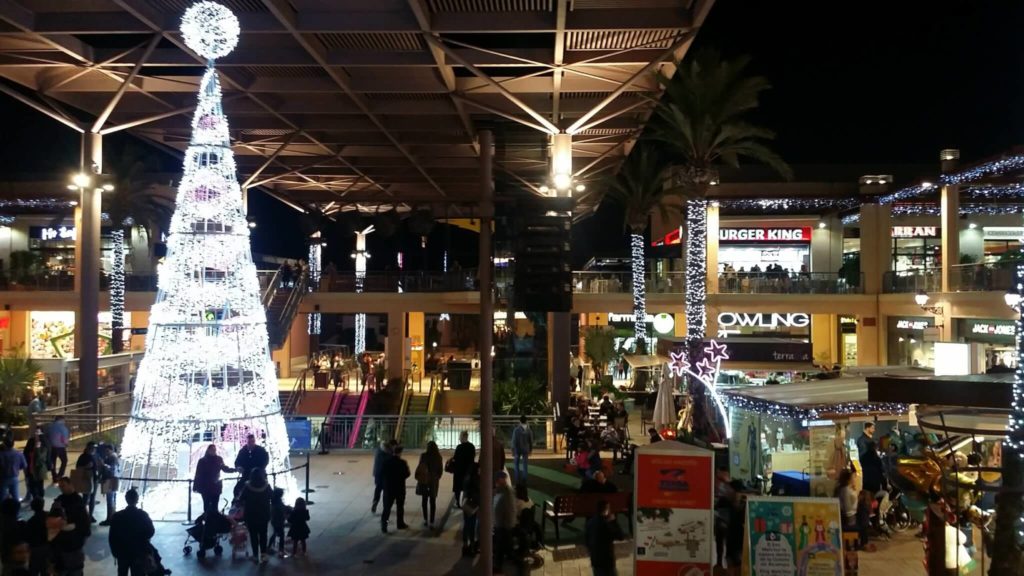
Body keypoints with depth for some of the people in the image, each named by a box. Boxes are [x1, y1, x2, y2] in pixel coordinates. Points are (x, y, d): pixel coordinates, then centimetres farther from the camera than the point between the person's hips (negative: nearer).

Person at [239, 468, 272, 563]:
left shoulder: (247, 487, -19)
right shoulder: (267, 487, -14)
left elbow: (241, 499, -8)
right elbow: (270, 498, -1)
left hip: (251, 515, -1)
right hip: (264, 515, 2)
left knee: (253, 535, 10)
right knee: (263, 534, 15)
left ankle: (256, 555, 13)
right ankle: (263, 554, 16)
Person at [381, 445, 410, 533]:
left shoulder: (386, 462, -4)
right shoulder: (402, 463, -14)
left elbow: (383, 474, 3)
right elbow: (406, 475, -9)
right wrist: (407, 468, 8)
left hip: (388, 488, 2)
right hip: (400, 488, -2)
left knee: (387, 507, 3)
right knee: (400, 506, 15)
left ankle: (384, 525, -6)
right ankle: (400, 524, 24)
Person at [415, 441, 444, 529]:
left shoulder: (424, 456, -12)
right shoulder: (438, 457, -4)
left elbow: (419, 468, -13)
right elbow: (441, 470, 3)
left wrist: (417, 477, 0)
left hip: (424, 480, -1)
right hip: (434, 481, 2)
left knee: (424, 500, 14)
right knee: (433, 502, 5)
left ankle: (425, 520, 18)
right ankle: (431, 522, 1)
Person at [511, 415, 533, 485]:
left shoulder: (516, 430, -15)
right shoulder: (529, 430, -5)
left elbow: (514, 441, -15)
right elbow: (531, 441, 1)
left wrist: (513, 451, -9)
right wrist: (530, 450, 15)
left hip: (517, 449, -2)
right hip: (525, 450, 2)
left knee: (516, 464, 12)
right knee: (525, 465, 8)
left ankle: (517, 479, 6)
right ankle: (524, 480, 6)